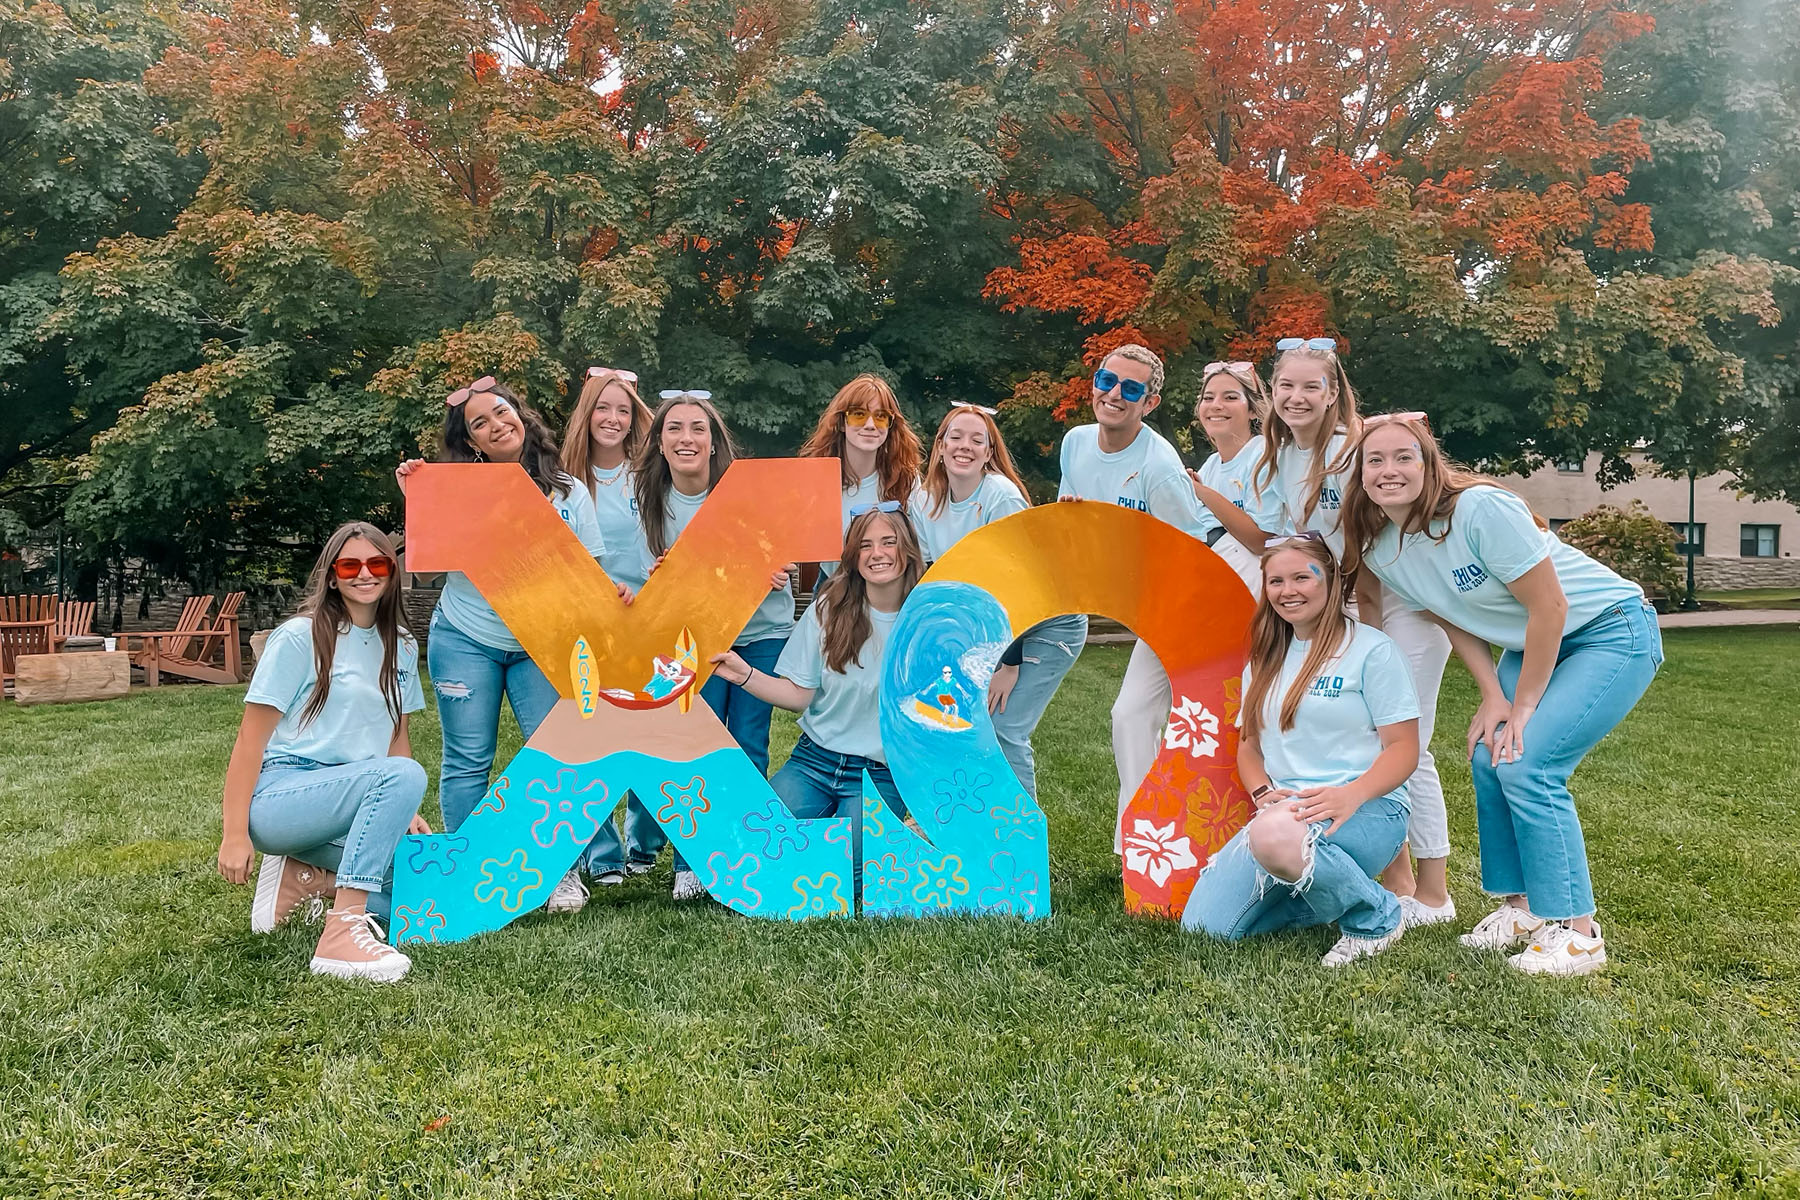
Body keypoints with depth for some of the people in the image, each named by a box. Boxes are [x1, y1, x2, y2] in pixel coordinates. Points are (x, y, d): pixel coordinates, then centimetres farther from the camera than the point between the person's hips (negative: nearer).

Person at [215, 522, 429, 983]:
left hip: (350, 800, 6)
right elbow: (251, 738, -7)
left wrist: (407, 811, 4)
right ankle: (341, 933, -36)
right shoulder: (299, 638, -5)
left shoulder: (401, 648, 13)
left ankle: (305, 877, 4)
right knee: (404, 775, -34)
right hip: (279, 797, -6)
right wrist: (234, 834, -12)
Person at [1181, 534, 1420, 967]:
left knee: (1277, 836, -41)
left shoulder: (1372, 649, -2)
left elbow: (1404, 747, -7)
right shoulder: (1266, 659, 17)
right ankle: (1323, 894, 13)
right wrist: (1264, 793, -3)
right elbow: (1249, 744, 19)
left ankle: (1376, 918, -11)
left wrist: (1350, 795, -25)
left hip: (1367, 809, -6)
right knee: (1202, 924, -12)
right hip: (1282, 809, 6)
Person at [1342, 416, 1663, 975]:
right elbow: (1455, 622, 5)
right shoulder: (1378, 551, -6)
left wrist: (1523, 704, -17)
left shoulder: (1480, 509, -28)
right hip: (1532, 645, 7)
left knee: (1525, 765, -17)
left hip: (1612, 631, -7)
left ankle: (1577, 933, -6)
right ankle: (1522, 907, 15)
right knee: (1488, 758, -3)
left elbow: (1550, 607, -25)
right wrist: (1493, 697, -6)